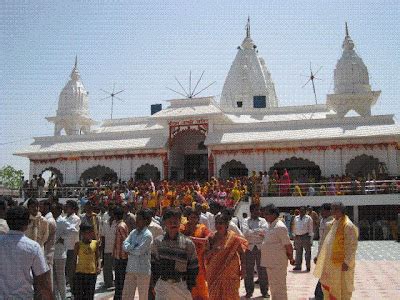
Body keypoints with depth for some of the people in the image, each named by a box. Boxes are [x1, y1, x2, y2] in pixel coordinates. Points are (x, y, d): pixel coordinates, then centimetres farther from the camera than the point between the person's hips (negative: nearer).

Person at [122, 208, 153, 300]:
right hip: (130, 269, 7)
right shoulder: (133, 232, 9)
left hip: (143, 270, -7)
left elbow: (139, 251, -19)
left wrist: (130, 249, -4)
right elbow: (125, 245, 0)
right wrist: (135, 246, -15)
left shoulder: (147, 235, -13)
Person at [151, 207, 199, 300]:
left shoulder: (188, 243, -4)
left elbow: (193, 266, 1)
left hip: (181, 285, -1)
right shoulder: (158, 241, 2)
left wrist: (190, 285, -1)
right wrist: (155, 280, 6)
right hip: (162, 285, 1)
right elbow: (154, 262, 12)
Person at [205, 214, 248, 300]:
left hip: (230, 273, -3)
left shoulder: (233, 237, -7)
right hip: (215, 272, 3)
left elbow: (241, 254, -4)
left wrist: (243, 269, -7)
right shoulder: (212, 238, 3)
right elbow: (206, 255, 6)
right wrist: (212, 251, -14)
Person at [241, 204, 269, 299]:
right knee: (248, 270, 5)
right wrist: (259, 233, -14)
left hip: (261, 247, 1)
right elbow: (245, 232, -13)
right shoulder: (246, 222, 5)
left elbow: (265, 230, -10)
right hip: (249, 247, -1)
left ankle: (264, 291, 15)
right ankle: (249, 291, 16)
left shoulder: (262, 220, 9)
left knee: (262, 270, 4)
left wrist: (252, 231, -12)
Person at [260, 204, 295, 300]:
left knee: (279, 286, -1)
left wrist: (290, 258, -5)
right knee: (273, 286, 19)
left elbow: (288, 245, -17)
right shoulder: (270, 226, 11)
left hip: (278, 263, -9)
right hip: (270, 261, 9)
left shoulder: (280, 227, -18)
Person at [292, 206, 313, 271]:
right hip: (297, 237, 4)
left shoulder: (308, 218, 2)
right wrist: (294, 236, 12)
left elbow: (310, 229, -1)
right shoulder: (296, 218, 14)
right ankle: (298, 266, 16)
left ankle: (308, 267, 6)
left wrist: (310, 237, -7)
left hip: (305, 236, -4)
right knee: (298, 252, 9)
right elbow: (294, 228, 17)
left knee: (307, 252, 0)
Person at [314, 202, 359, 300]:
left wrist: (347, 262, -22)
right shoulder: (334, 223, 10)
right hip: (331, 261, 9)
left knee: (343, 288, 3)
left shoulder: (348, 226, -18)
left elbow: (352, 246, -20)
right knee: (327, 284, 16)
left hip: (341, 263, -9)